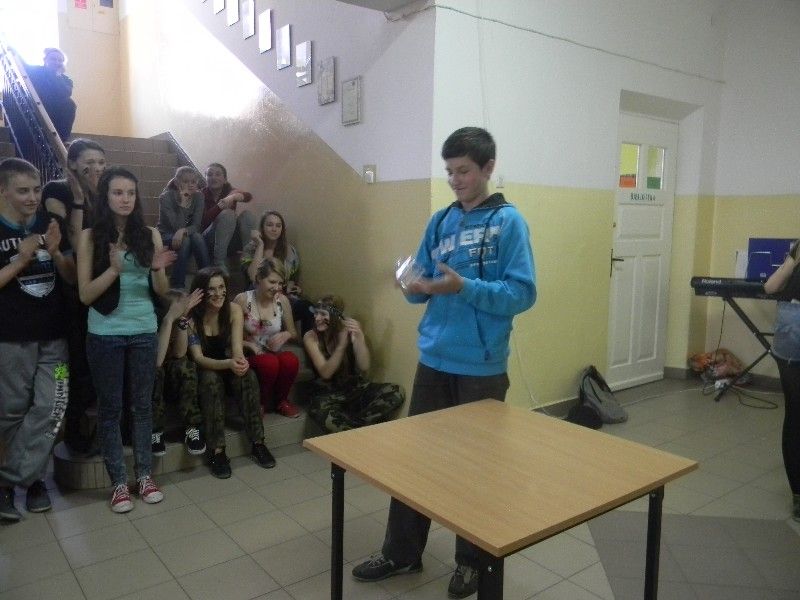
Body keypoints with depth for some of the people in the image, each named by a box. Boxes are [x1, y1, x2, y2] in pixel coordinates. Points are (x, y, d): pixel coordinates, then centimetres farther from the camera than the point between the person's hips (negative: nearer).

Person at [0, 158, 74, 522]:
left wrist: (56, 253, -13)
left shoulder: (51, 223, 6)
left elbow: (72, 277, 6)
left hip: (53, 336, 3)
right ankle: (31, 477, 22)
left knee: (49, 409, 0)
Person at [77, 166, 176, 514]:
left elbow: (161, 291, 3)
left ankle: (145, 474, 22)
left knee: (143, 404, 10)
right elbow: (85, 295, -7)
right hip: (105, 335, -2)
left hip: (144, 332, 2)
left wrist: (157, 270, -18)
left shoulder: (150, 234, 1)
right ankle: (118, 481, 17)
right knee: (110, 407, 7)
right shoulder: (90, 237, -4)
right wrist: (114, 269, -22)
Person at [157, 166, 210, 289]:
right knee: (185, 241, -34)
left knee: (197, 237, -31)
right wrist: (183, 202, -32)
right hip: (166, 236, -3)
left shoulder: (198, 196, -6)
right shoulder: (166, 197, -16)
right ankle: (177, 284, -27)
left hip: (187, 235, 3)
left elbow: (196, 226, -12)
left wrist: (183, 231, -34)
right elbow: (177, 226, -26)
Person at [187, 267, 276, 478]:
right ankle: (217, 451, -32)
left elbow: (237, 346, -20)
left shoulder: (233, 310, -11)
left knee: (247, 375, -30)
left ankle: (257, 443, -24)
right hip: (204, 372, -2)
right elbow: (198, 358, -24)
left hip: (228, 369, 2)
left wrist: (240, 361, -45)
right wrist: (228, 364, -43)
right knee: (211, 379, -36)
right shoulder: (192, 317, -18)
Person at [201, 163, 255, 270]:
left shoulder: (229, 191, 3)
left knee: (247, 215, -19)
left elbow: (249, 196, -19)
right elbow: (204, 220, -17)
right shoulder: (202, 195, -3)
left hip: (231, 240, 3)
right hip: (210, 240, -3)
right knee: (227, 214, -27)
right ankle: (218, 263, -30)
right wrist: (220, 205, -31)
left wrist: (233, 197, -40)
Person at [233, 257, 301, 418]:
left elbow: (294, 334, 10)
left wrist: (286, 335, -13)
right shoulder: (242, 300, -10)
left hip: (275, 352, 3)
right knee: (269, 363, -37)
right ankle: (262, 403, -6)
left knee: (291, 360, -32)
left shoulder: (282, 300, -1)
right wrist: (250, 345, -21)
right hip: (250, 354, -3)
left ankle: (281, 400, -3)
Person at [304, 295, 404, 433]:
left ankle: (351, 428, -21)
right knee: (322, 415, -39)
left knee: (397, 392, -22)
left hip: (356, 388, 3)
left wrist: (359, 338, -27)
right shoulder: (311, 337, -7)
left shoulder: (350, 330, -3)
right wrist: (342, 344, -29)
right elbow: (326, 373, -17)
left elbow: (364, 367, -12)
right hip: (328, 394, -3)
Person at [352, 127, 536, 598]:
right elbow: (424, 281, 11)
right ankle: (402, 552, 30)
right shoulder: (440, 221, 8)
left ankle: (473, 561, 30)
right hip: (434, 359, 5)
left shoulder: (508, 221, -7)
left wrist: (464, 287, -24)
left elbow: (522, 293, -14)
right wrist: (416, 288, -11)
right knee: (416, 454, 12)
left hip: (482, 367, -5)